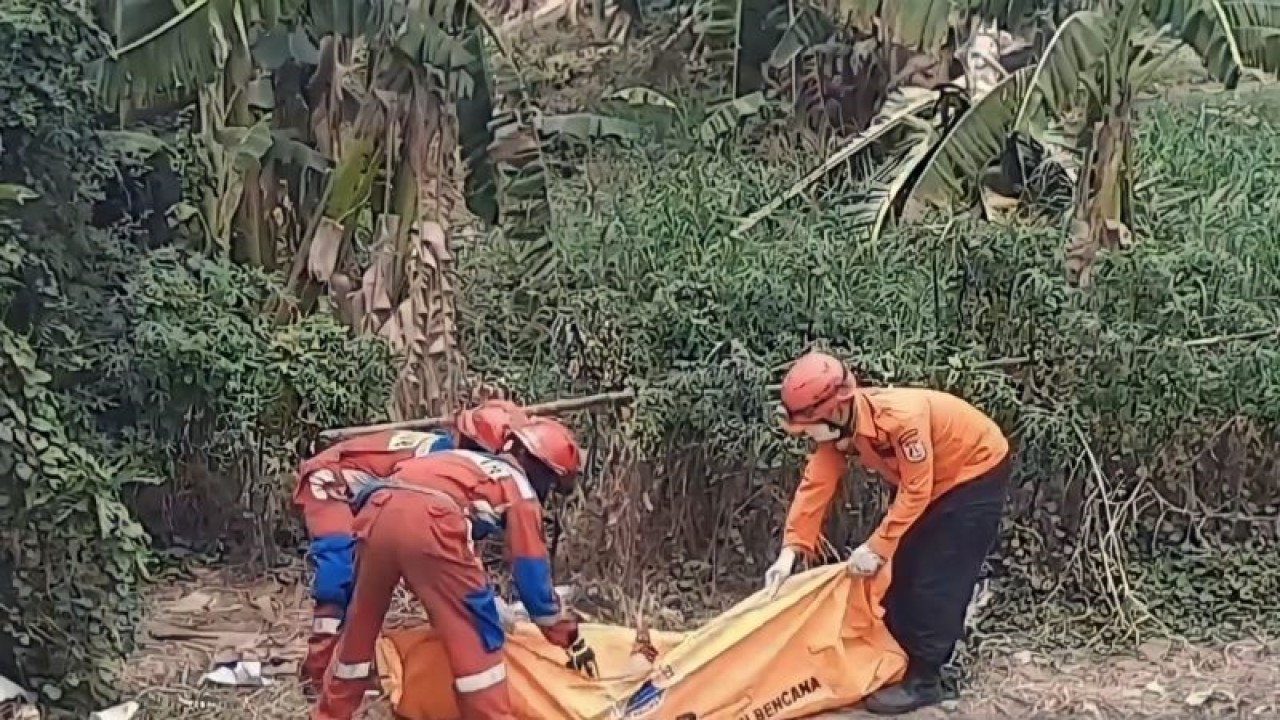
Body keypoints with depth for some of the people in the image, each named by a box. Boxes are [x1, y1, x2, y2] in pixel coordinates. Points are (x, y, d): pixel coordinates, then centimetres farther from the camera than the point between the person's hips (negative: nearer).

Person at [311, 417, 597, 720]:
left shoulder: (472, 461, 38)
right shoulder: (521, 490, 19)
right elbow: (532, 577, 17)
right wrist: (570, 638, 27)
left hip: (377, 511, 7)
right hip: (429, 521, -7)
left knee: (360, 625, 24)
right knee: (477, 638, 7)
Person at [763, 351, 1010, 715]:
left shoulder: (900, 416, -38)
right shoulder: (836, 428, -14)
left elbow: (915, 492, -31)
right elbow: (816, 486, -15)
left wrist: (877, 547, -29)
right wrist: (790, 551, -21)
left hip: (977, 471, -8)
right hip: (930, 481, 8)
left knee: (939, 578, -9)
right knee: (905, 570, 10)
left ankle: (924, 678, -2)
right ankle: (900, 662, 22)